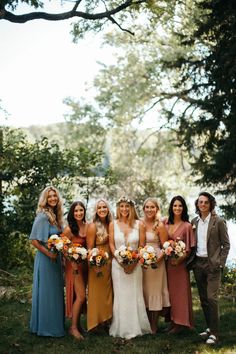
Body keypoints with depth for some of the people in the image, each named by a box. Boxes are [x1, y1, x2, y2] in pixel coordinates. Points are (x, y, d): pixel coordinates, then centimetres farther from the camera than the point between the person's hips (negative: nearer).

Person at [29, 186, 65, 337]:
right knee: (46, 292, 0)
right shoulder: (43, 216, -15)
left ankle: (55, 324, 26)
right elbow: (34, 240, -18)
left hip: (56, 258, 8)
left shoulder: (56, 216, 9)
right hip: (45, 259, -8)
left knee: (56, 291, 14)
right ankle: (45, 326, 12)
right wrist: (49, 254, -17)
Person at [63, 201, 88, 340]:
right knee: (80, 296, -9)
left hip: (85, 264, 5)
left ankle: (78, 324, 26)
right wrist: (74, 265, -15)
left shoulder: (88, 227, 0)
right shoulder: (69, 229, -13)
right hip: (74, 264, -5)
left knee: (81, 296, 13)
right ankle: (73, 327, 2)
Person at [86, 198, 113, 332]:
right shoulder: (93, 226, -9)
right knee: (97, 293, 2)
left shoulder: (110, 225, 6)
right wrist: (94, 266, -18)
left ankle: (106, 321, 24)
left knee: (108, 293, 13)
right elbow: (89, 248, -11)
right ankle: (96, 323, 13)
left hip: (109, 264, 6)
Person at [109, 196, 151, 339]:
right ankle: (122, 328, 12)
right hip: (118, 264, 0)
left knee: (135, 295, 3)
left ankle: (136, 327, 14)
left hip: (135, 264, 0)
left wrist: (133, 262, -11)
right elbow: (112, 245, 1)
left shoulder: (139, 225, 0)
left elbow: (142, 246, 0)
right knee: (120, 295, 3)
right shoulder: (113, 224, 2)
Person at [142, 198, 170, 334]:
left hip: (156, 261, -4)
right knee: (144, 291, 10)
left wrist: (158, 259, -20)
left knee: (155, 291, 2)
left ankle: (154, 326, 13)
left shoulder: (160, 226, -7)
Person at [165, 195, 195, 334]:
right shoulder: (166, 224, 5)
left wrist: (180, 259, -17)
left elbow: (189, 248, -7)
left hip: (180, 263, -4)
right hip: (168, 262, 5)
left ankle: (180, 322, 13)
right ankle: (172, 321, 20)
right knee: (170, 291, 10)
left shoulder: (187, 226, -7)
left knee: (180, 291, 3)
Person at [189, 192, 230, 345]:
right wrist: (191, 261, 5)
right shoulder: (194, 222, 10)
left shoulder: (218, 221, -4)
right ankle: (210, 328, 22)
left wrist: (220, 263, -10)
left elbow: (226, 244, -3)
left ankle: (214, 333, -4)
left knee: (212, 298, -10)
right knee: (203, 298, 11)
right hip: (198, 263, 5)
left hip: (212, 264, -5)